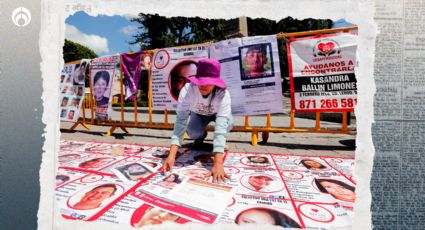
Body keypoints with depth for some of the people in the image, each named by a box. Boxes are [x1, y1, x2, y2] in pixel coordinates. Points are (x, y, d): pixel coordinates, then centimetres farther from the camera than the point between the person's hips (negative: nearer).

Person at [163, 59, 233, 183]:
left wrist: (218, 163, -61)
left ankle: (220, 144, 2)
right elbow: (180, 121, -43)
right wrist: (171, 155, -55)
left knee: (227, 124, -33)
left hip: (217, 113, -1)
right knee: (193, 132, -27)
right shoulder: (187, 90, -38)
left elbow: (221, 126, -51)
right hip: (199, 114, 1)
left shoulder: (223, 95, -42)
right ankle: (201, 136, 11)